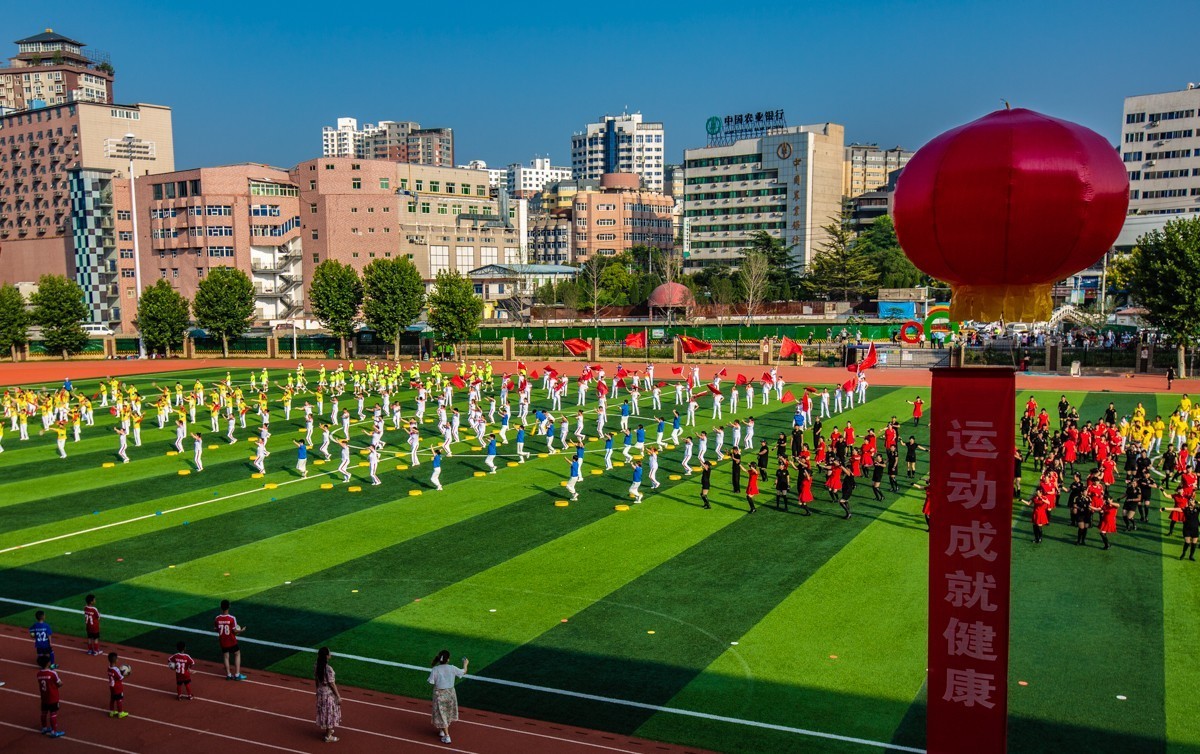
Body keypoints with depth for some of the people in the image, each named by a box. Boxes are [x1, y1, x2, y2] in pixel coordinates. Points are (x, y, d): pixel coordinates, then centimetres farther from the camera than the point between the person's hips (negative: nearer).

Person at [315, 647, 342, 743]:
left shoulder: (316, 668, -6)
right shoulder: (329, 669, -28)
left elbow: (317, 681, 6)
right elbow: (332, 684, -21)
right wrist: (338, 696, -11)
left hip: (320, 693, 7)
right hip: (329, 694, -7)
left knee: (324, 712, 23)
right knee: (330, 713, 8)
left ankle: (327, 730, 42)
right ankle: (328, 736, 19)